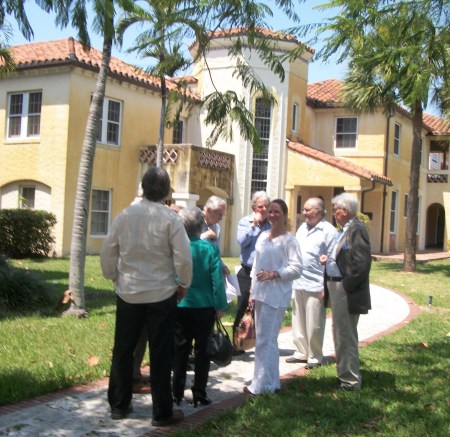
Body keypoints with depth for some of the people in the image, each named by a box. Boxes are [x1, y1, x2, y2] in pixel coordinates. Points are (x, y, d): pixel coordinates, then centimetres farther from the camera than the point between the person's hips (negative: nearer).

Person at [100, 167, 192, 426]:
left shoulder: (125, 215, -1)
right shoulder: (170, 218, -11)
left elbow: (107, 253, 2)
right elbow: (183, 257, -14)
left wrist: (115, 278, 17)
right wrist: (184, 284, 2)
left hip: (128, 293, 3)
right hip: (161, 295, -3)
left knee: (123, 351, 15)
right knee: (160, 355, 5)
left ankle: (119, 405, 25)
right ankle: (162, 412, 12)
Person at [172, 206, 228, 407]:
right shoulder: (210, 249, -12)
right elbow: (217, 280, -10)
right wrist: (220, 306, -1)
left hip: (179, 307, 1)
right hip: (204, 307, -1)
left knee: (180, 351, 13)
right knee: (202, 350, 10)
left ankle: (177, 393, 18)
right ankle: (199, 393, 13)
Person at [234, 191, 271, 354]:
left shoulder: (273, 223, 5)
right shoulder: (245, 222, 3)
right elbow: (242, 241, -12)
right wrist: (254, 225, -11)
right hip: (247, 272, -1)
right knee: (242, 310, 2)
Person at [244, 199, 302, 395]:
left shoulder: (289, 239, -8)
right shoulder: (263, 236, 13)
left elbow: (297, 268, -12)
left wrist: (274, 274, -21)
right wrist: (252, 290, 14)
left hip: (276, 295, -8)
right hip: (260, 292, 8)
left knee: (265, 339, -5)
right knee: (267, 338, 14)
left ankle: (261, 384, 3)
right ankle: (271, 381, 24)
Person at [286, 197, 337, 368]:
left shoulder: (328, 231, -10)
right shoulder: (302, 228, 13)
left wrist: (326, 287, -15)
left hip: (315, 286, -7)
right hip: (298, 284, 7)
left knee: (314, 325, 1)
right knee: (298, 322, 13)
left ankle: (315, 357, 13)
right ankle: (301, 352, 25)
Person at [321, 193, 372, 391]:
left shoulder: (356, 230, -18)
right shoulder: (346, 230, 13)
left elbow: (362, 263, -24)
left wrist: (346, 286, -20)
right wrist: (330, 258, 4)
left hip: (346, 292, -10)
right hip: (337, 288, 10)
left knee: (345, 337, -1)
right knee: (341, 335, 19)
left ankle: (350, 381, 10)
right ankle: (346, 376, 32)